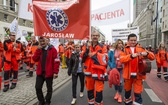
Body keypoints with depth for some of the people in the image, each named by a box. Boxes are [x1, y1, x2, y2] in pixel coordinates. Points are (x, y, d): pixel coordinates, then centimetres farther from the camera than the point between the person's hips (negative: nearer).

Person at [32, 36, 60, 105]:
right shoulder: (39, 49, 8)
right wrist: (38, 50, -13)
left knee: (49, 89, 10)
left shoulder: (52, 49, -9)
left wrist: (55, 72, -16)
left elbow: (56, 61, -12)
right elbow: (34, 59, -4)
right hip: (40, 72, 4)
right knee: (38, 87, 7)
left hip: (49, 72, -4)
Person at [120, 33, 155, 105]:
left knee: (138, 91, 2)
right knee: (127, 89, 19)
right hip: (128, 73, 1)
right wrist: (131, 56, -33)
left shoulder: (141, 48, 3)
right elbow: (121, 59, -18)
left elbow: (152, 57, -2)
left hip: (138, 74, 0)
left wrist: (146, 53, -24)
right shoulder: (124, 49, -1)